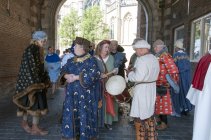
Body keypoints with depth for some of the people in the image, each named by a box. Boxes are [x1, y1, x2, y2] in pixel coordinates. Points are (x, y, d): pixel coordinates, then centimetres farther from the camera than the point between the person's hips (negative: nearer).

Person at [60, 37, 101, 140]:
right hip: (71, 92, 6)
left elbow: (95, 74, -19)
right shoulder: (71, 60, 12)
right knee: (70, 113, 10)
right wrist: (67, 76, -15)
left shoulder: (91, 60, -7)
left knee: (84, 114, 1)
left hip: (85, 93, -5)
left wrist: (76, 77, -20)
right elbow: (63, 71, 11)